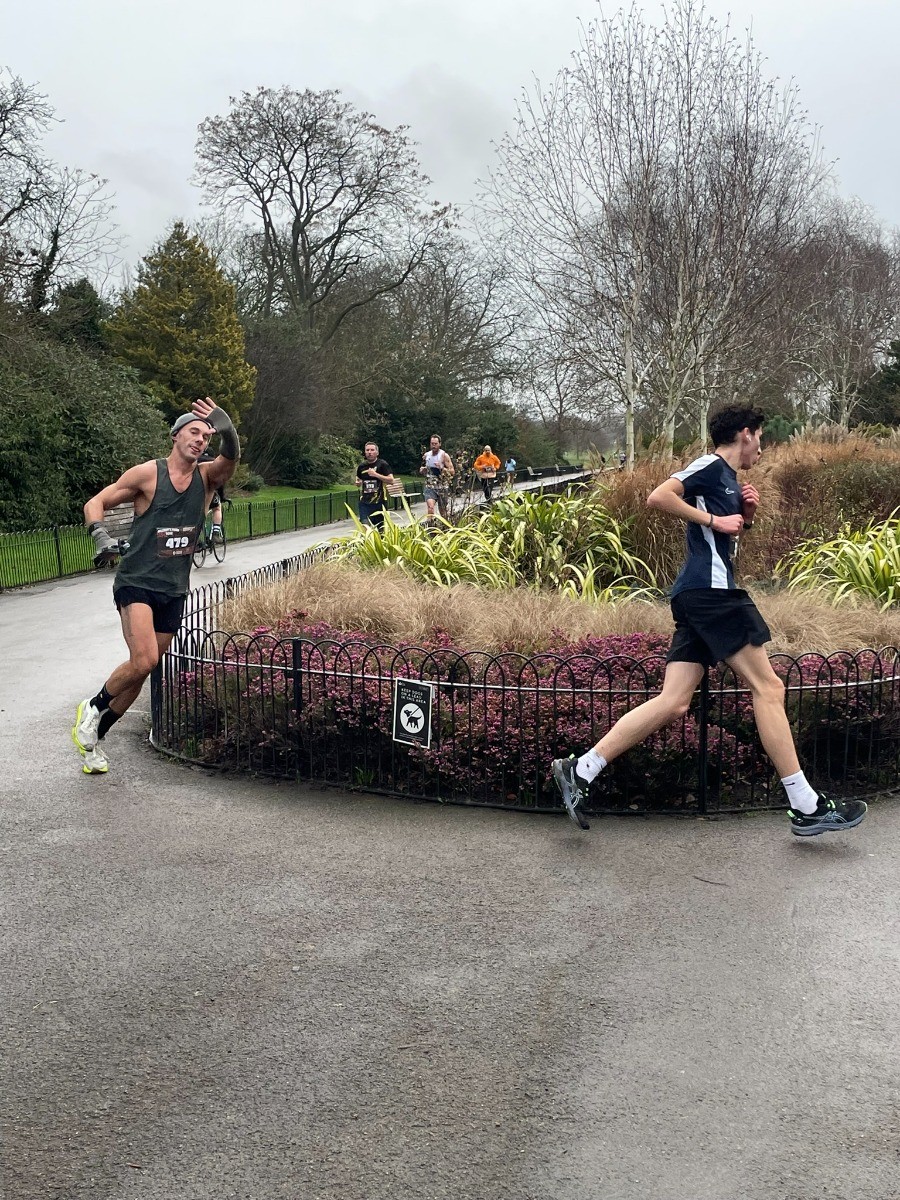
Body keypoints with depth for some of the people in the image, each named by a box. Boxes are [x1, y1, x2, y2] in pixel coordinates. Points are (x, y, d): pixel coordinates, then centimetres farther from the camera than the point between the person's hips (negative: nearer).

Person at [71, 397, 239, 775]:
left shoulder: (207, 477, 3)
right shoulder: (147, 474, -6)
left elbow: (231, 458, -19)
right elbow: (95, 503, -1)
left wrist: (228, 431, -41)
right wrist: (100, 535, -21)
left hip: (174, 590, 5)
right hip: (136, 583, -5)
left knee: (143, 668, 9)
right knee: (143, 661, -23)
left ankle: (95, 736, 28)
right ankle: (92, 708, 5)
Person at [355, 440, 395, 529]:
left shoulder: (382, 464, -3)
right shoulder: (361, 466, 10)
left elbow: (391, 480, -11)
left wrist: (376, 474, -18)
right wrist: (358, 483, 2)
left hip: (378, 502, -3)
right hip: (364, 502, 3)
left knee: (379, 527, 5)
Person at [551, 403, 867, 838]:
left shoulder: (730, 479, 26)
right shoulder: (711, 465, -2)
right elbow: (658, 497, -16)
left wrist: (746, 516, 16)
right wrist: (714, 520, -13)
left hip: (697, 597, 10)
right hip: (710, 589, -10)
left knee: (674, 702, 0)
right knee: (767, 686, -7)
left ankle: (580, 770, -2)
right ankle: (805, 806, -4)